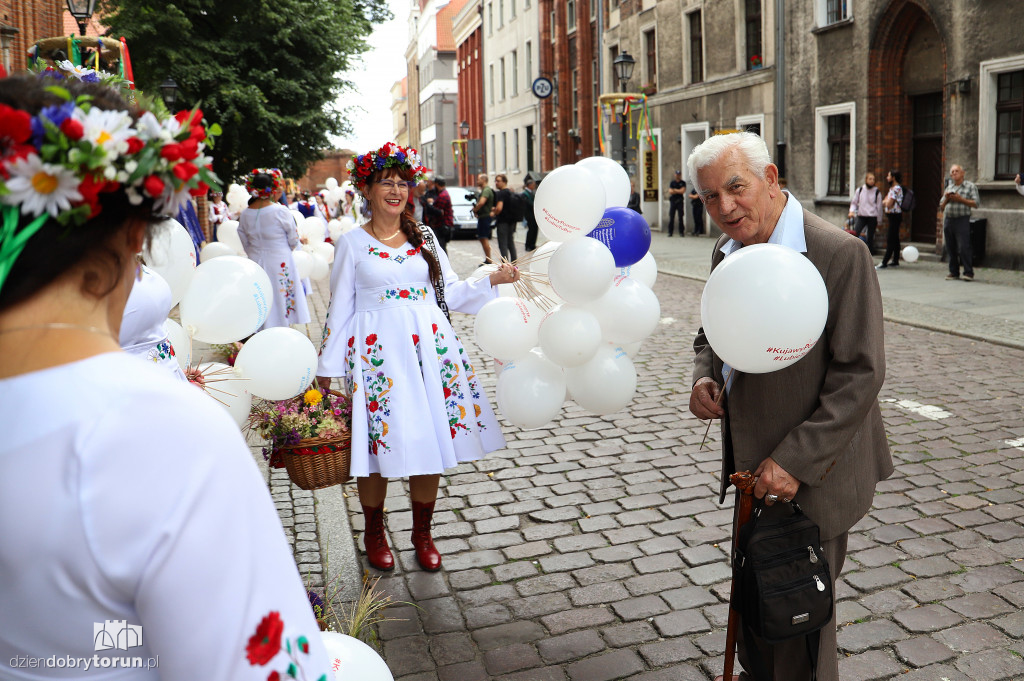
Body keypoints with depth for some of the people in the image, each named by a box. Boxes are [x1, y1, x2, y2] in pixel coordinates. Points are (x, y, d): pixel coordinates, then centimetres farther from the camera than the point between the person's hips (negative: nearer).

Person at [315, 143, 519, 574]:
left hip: (429, 347, 3)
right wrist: (326, 368, 5)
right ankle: (374, 534, 23)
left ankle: (422, 534, 23)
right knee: (379, 441, -1)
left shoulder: (424, 238, 11)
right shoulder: (352, 243, 3)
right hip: (377, 351, -3)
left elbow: (451, 292, 12)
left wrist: (492, 281, -4)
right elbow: (339, 308, 5)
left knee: (431, 440, 4)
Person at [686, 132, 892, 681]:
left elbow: (859, 373, -21)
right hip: (755, 464, 7)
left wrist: (795, 461, -23)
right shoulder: (727, 252, 4)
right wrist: (703, 378, -6)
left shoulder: (839, 254, -20)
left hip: (811, 473, -7)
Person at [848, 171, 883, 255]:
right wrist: (852, 211, -5)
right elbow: (854, 202, 13)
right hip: (861, 216, 1)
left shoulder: (877, 192, 1)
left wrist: (878, 220, 7)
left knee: (870, 238, 2)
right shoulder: (860, 190, 5)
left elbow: (879, 206, 7)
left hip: (872, 217, -1)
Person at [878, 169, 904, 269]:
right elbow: (884, 202, 16)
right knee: (895, 239, 12)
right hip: (892, 216, 10)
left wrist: (886, 201, 0)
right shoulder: (892, 188, 16)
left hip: (895, 216, -10)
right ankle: (895, 261, 17)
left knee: (890, 239, -10)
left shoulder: (896, 189, -16)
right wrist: (886, 202, -4)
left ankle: (884, 262, -11)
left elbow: (888, 204, -20)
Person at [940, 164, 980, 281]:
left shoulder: (970, 186, 4)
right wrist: (946, 199, -2)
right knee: (951, 248, 6)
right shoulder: (948, 187, 19)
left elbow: (976, 203, -5)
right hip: (948, 220, 5)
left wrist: (960, 199, -12)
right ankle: (954, 272, 14)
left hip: (962, 220, -5)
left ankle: (968, 273, -8)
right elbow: (941, 207, 18)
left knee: (963, 248, -12)